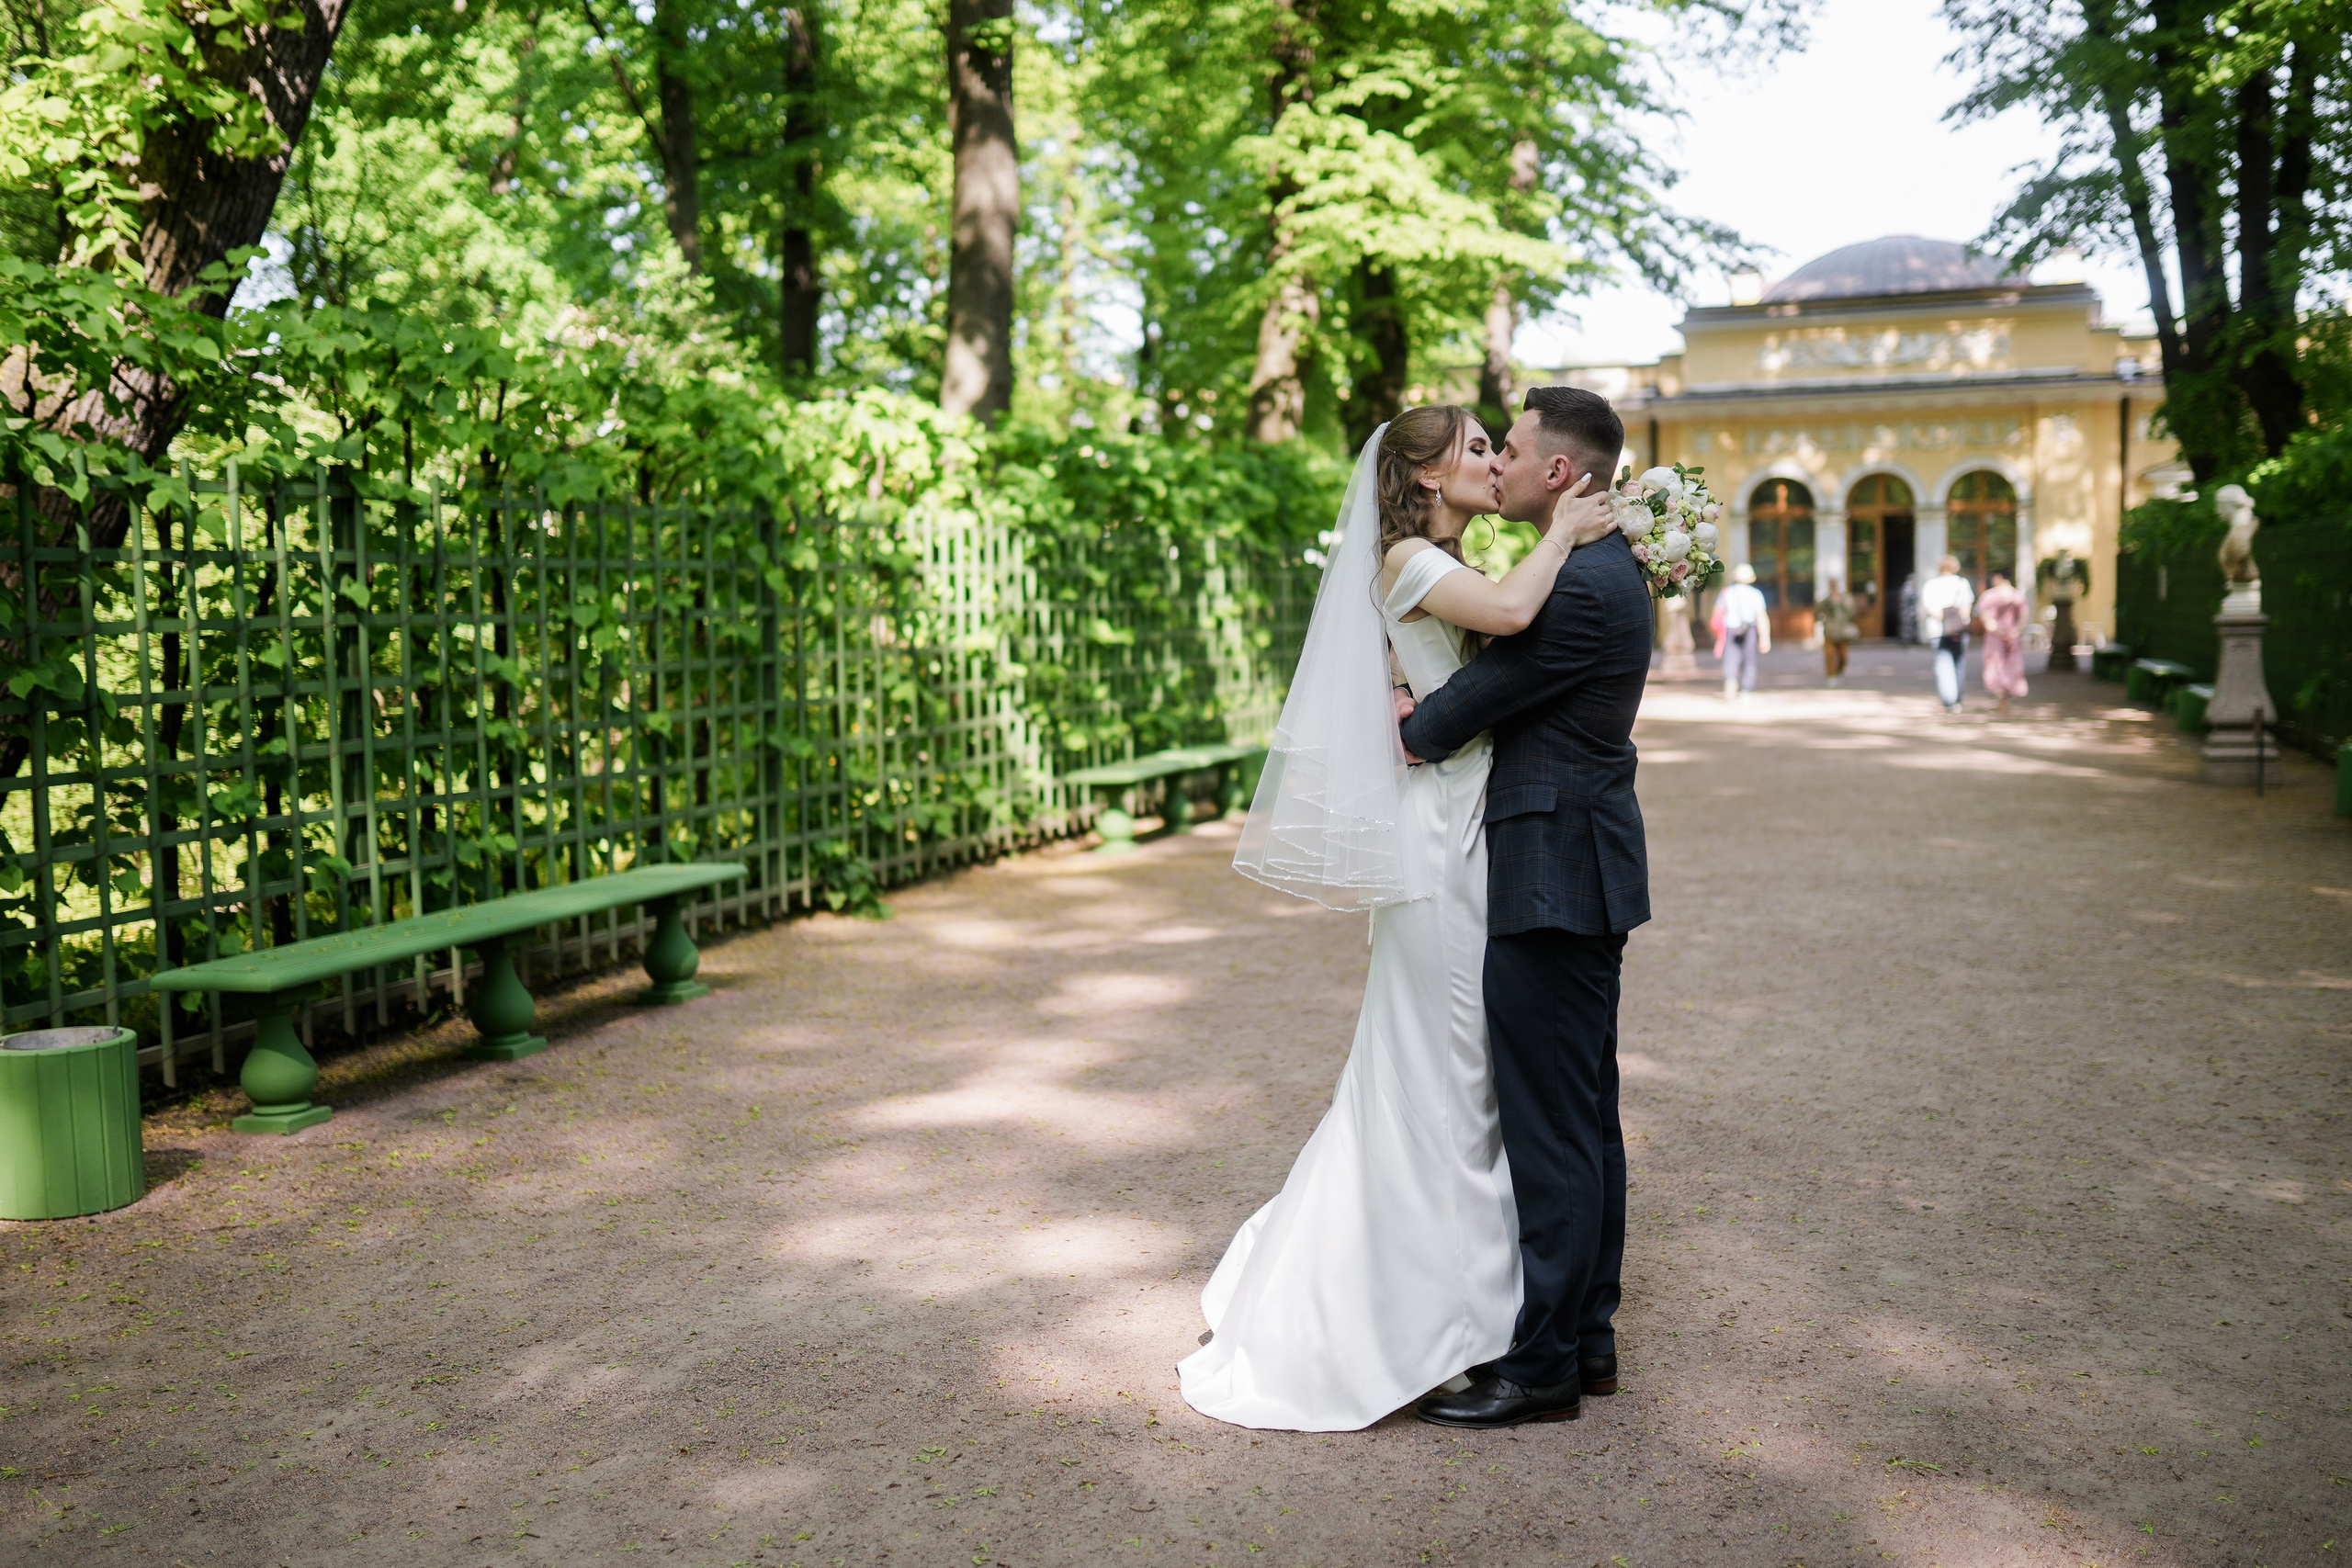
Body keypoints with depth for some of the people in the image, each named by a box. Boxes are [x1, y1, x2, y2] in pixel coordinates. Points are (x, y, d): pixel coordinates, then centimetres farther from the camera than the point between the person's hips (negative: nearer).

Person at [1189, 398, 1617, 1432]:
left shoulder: (1450, 572, 18)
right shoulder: (1407, 559, -12)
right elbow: (1512, 612, -29)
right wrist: (1560, 532, -13)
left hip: (1475, 839, 10)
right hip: (1440, 849, -10)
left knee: (1450, 1074, 15)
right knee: (1439, 1080, -1)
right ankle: (1426, 1329, 12)